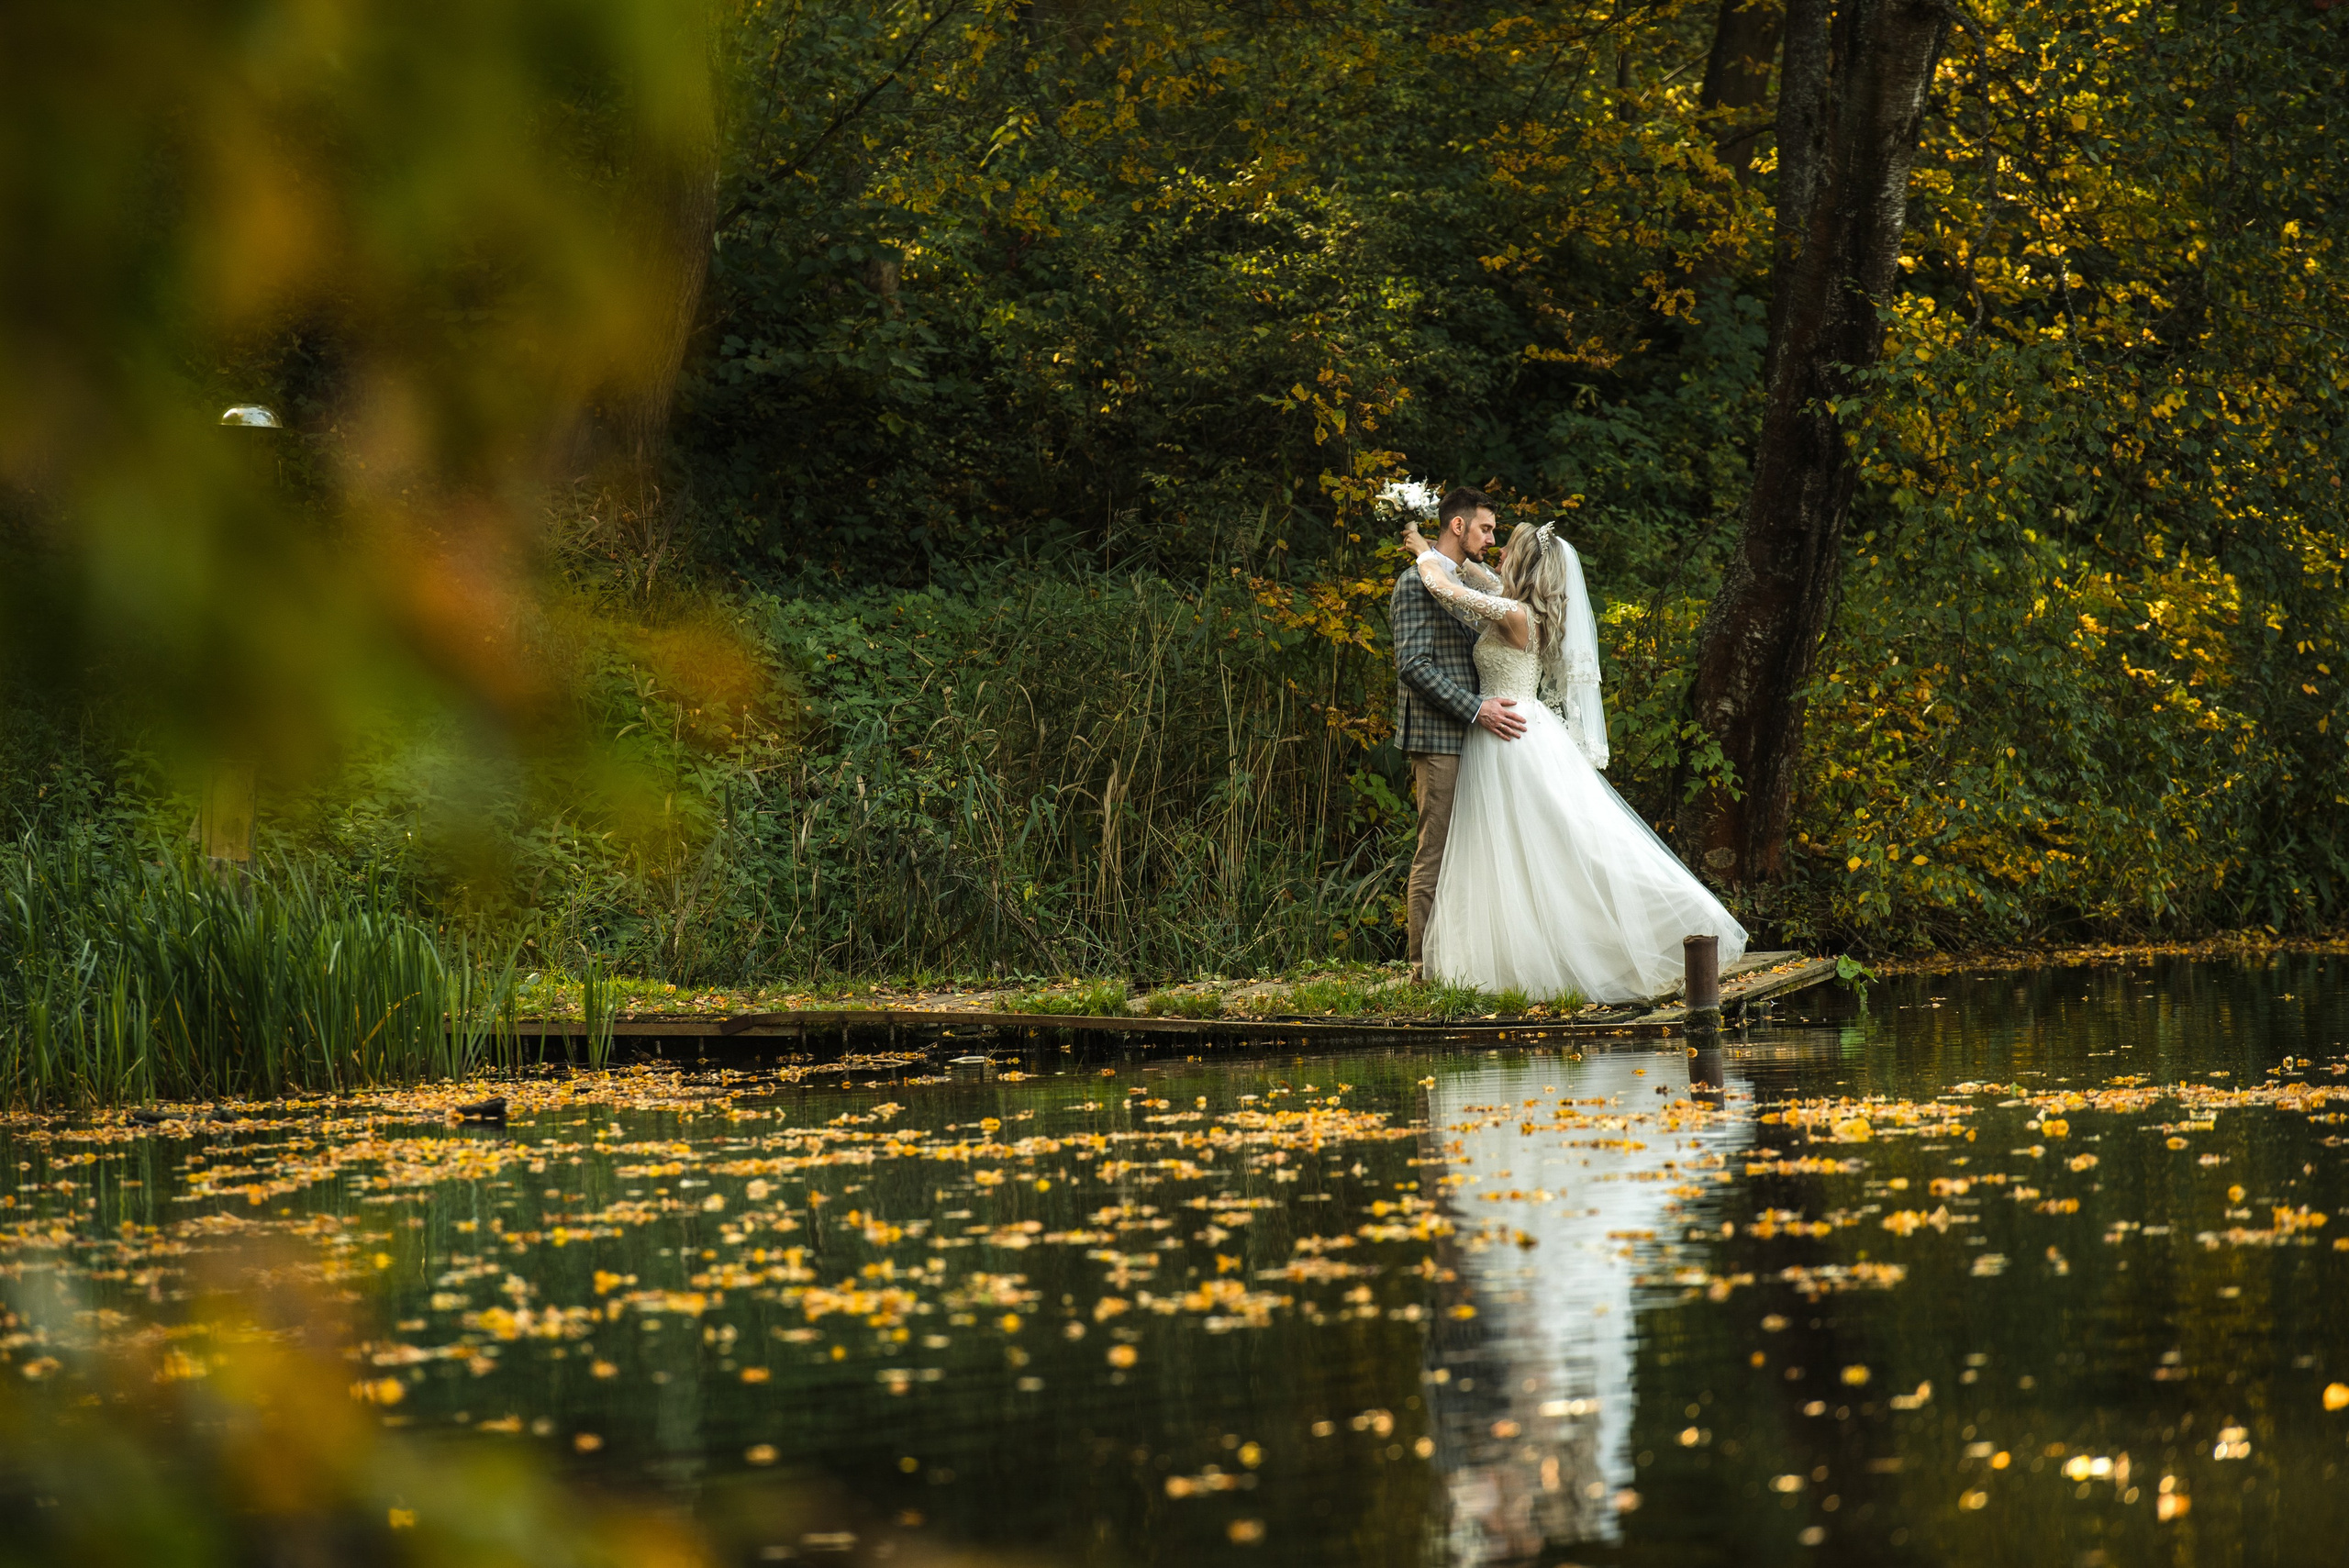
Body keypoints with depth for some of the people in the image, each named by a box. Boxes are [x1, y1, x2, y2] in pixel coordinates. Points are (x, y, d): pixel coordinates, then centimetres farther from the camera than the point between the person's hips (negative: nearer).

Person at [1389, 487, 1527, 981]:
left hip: (1469, 736, 9)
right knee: (1436, 851, -8)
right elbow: (1414, 666, -18)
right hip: (1438, 736, -9)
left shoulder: (1468, 581, 20)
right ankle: (1425, 965, -6)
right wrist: (1476, 709, -21)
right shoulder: (1418, 583, -9)